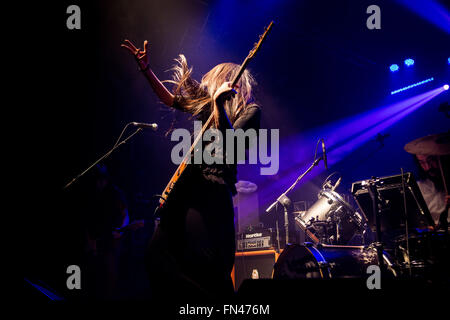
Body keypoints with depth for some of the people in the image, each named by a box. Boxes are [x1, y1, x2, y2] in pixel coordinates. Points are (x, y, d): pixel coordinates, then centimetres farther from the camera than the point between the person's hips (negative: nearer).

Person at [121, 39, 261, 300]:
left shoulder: (249, 110, 0)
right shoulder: (207, 103, 19)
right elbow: (170, 99, 29)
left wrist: (219, 102, -19)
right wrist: (146, 69, 23)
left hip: (213, 189, -8)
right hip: (188, 182, 8)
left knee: (205, 261, -20)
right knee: (161, 251, 0)